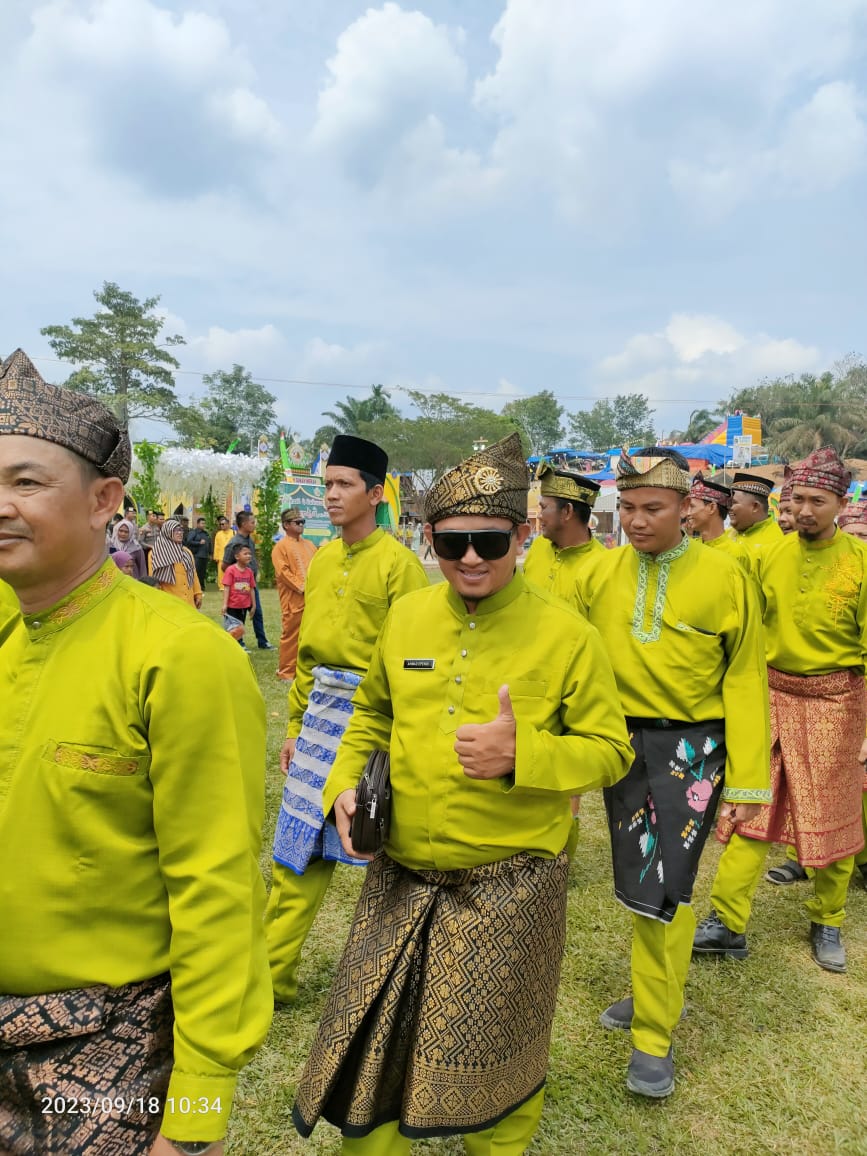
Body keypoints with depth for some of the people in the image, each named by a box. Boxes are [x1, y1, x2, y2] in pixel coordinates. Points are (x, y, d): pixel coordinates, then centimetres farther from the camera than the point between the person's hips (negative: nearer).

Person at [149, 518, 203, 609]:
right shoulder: (155, 553, 0)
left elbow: (193, 574, 16)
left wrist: (197, 593, 10)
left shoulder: (186, 552, 17)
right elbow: (153, 579, -3)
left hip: (188, 600, 5)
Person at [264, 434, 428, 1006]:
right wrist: (295, 725, 15)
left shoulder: (398, 563, -10)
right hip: (321, 712, 6)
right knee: (299, 851, 11)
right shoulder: (322, 560, 10)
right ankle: (273, 975, 26)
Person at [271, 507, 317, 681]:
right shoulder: (281, 546, -5)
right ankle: (286, 672, 8)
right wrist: (301, 587, -16)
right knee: (291, 635, -1)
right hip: (293, 600, -6)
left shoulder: (309, 545, 16)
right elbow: (283, 572, -13)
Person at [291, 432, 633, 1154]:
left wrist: (523, 754, -24)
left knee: (493, 1068, 18)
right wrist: (345, 783, -3)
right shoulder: (405, 617, -1)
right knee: (369, 1055, 18)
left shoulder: (567, 634, -12)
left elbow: (611, 750, -6)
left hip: (510, 890, -3)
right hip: (400, 882, 4)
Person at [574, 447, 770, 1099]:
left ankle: (654, 1037, 16)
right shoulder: (599, 574, -4)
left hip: (691, 745, -3)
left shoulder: (725, 576, -10)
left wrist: (748, 778, -5)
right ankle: (660, 990, 41)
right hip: (623, 739, 4)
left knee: (664, 888, -4)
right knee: (636, 881, 17)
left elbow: (745, 680, -6)